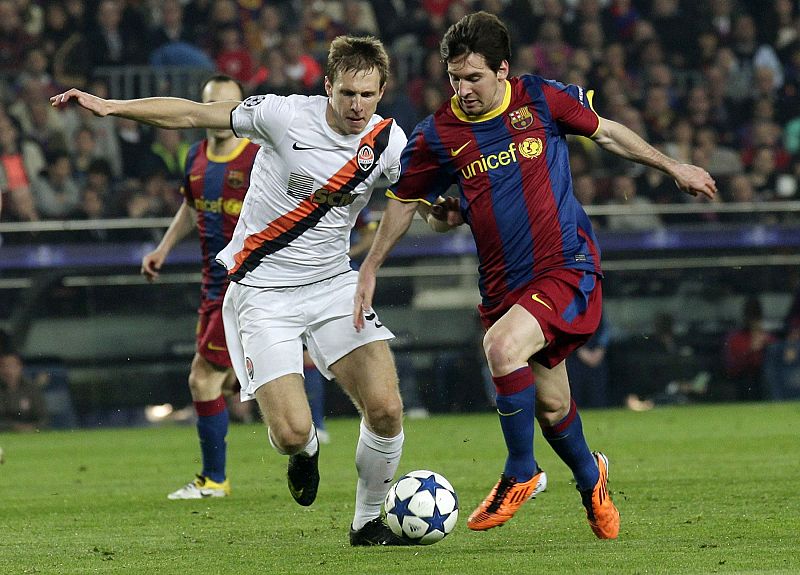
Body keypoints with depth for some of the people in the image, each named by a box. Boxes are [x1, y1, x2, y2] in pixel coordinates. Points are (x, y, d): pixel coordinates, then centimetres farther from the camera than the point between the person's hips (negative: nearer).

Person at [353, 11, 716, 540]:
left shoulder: (542, 99, -6)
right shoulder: (437, 135, -2)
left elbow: (605, 133, 11)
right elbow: (404, 200, 14)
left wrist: (674, 167, 19)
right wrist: (371, 268, 13)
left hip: (569, 268, -3)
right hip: (503, 285, 3)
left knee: (503, 347, -28)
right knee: (551, 404, 9)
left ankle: (521, 474, -8)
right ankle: (590, 479, 41)